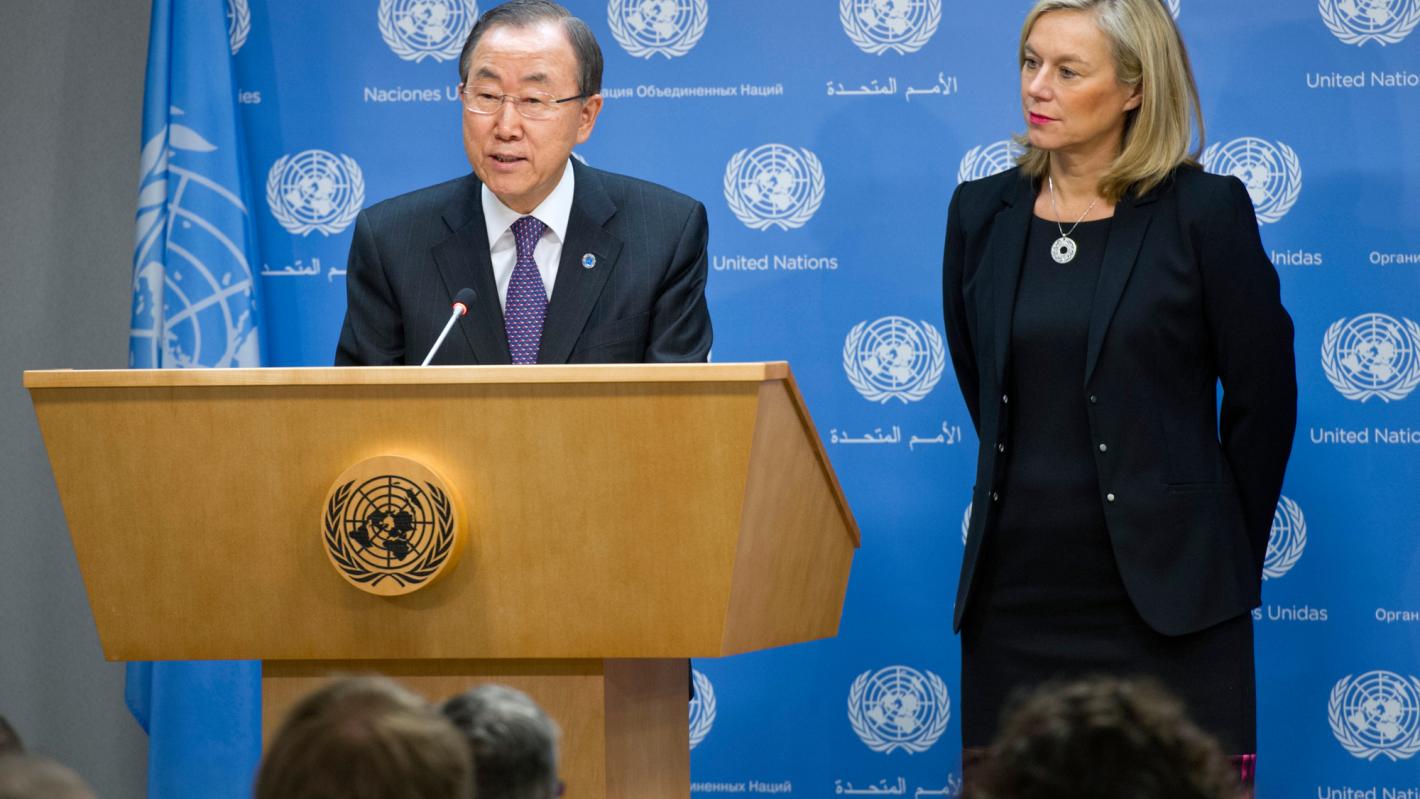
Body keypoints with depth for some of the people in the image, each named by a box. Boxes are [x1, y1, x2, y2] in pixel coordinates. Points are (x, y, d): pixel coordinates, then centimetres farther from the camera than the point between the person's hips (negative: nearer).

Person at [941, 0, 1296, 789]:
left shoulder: (1203, 209, -5)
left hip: (1160, 597, -4)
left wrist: (1227, 557, 7)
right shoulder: (983, 212, 7)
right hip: (1017, 589, 4)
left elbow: (1263, 396, 0)